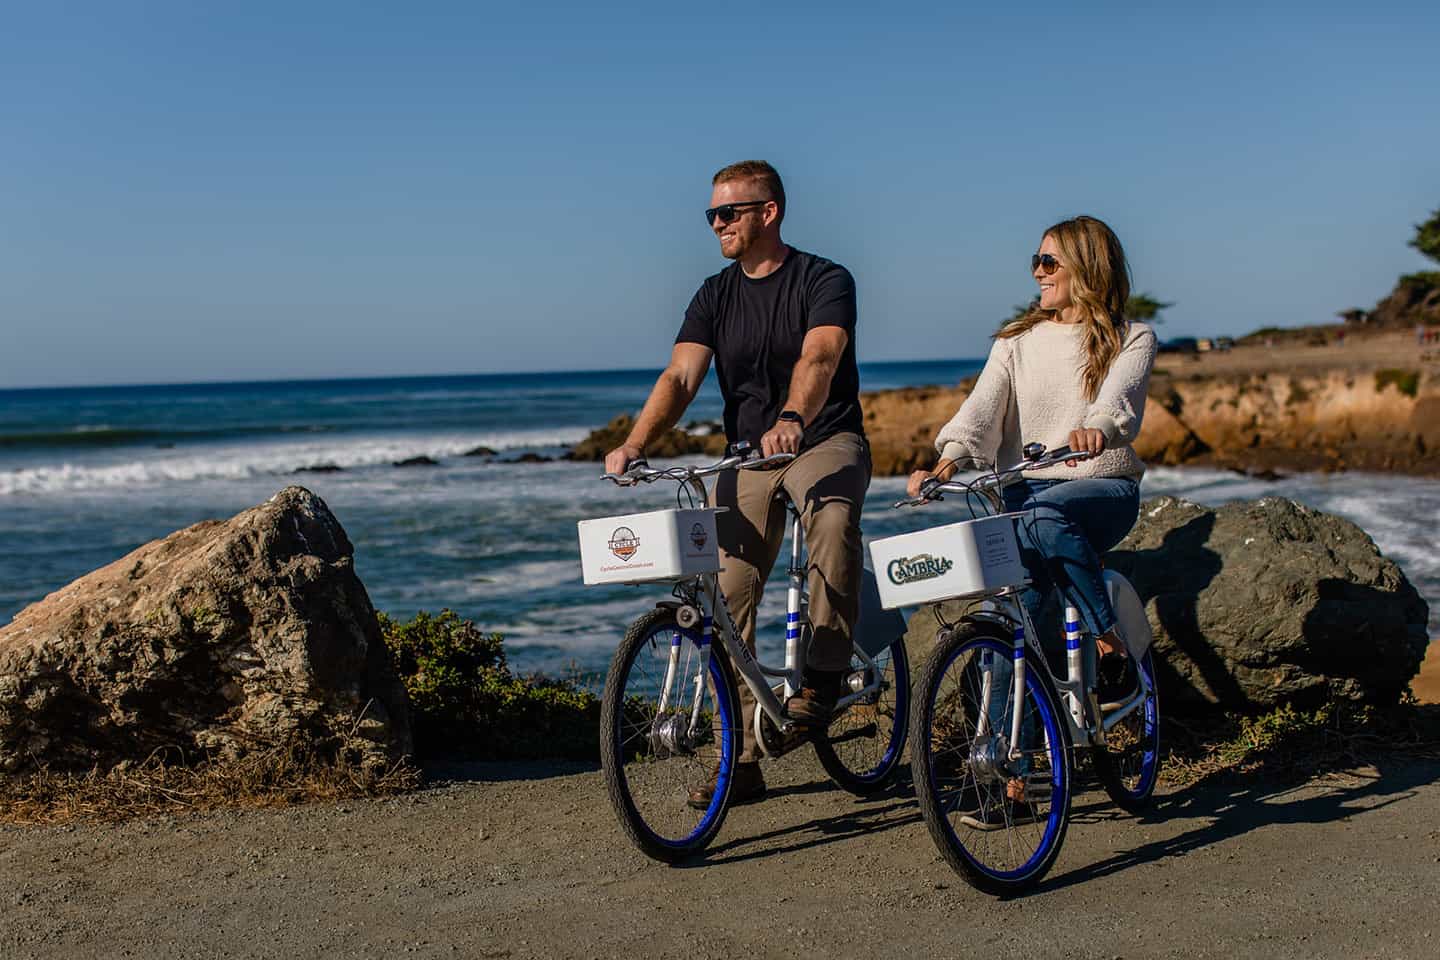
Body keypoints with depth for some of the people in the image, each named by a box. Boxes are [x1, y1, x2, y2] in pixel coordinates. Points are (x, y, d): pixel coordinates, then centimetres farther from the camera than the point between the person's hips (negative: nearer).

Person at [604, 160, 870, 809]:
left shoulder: (825, 281, -6)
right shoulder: (715, 296, 8)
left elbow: (818, 357, -26)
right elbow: (680, 376, -5)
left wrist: (792, 421, -46)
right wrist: (635, 444, -23)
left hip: (825, 441, -4)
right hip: (746, 454, 4)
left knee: (833, 517, -38)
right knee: (727, 595, -9)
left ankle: (823, 677, -25)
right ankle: (742, 758, 0)